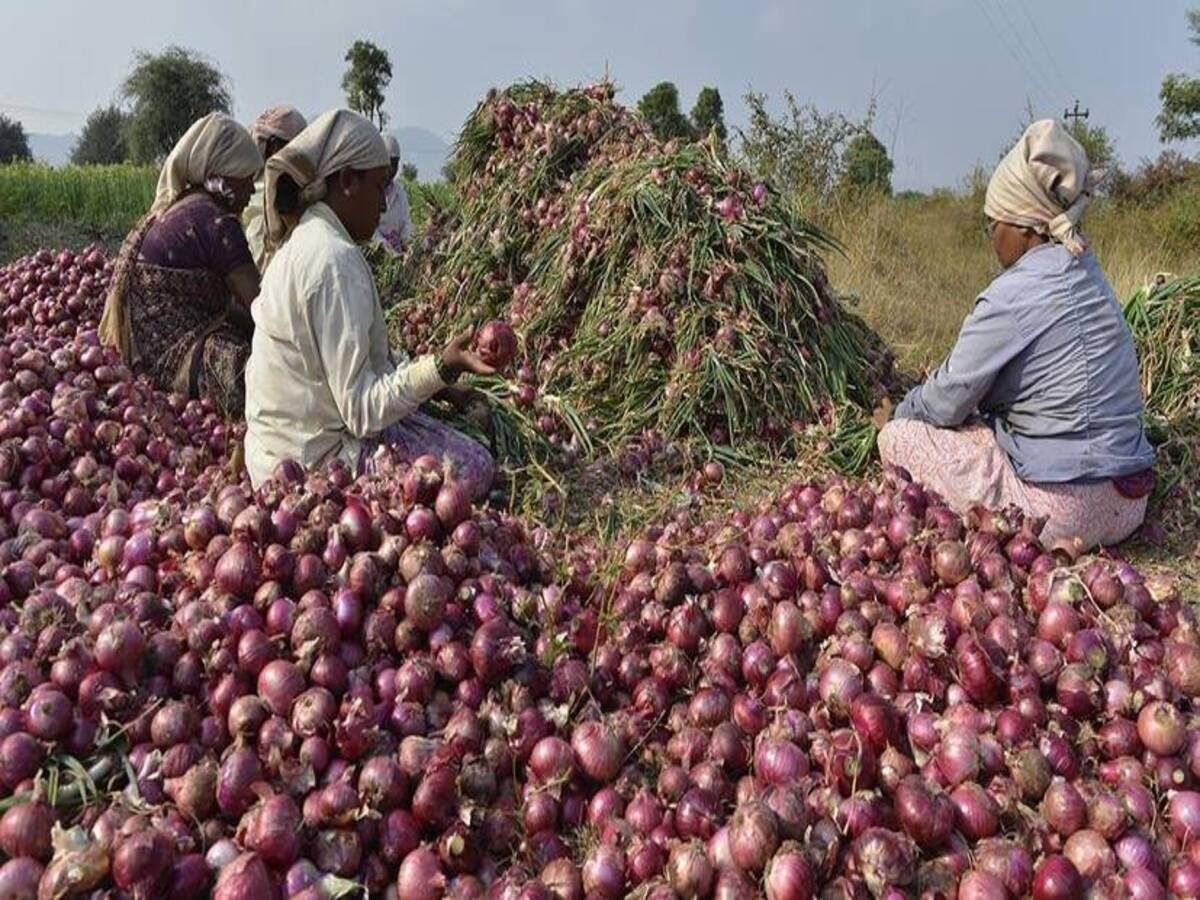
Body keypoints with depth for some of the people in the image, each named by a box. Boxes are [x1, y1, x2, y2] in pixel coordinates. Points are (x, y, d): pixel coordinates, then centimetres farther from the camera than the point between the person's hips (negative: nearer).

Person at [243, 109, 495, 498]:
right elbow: (362, 411, -26)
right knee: (474, 467, -13)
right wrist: (440, 368, -34)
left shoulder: (304, 241, 8)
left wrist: (427, 377, 8)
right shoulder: (336, 260, -24)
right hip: (315, 461, -10)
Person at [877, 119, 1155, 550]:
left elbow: (946, 403, -10)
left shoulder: (1014, 294, -17)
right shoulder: (1085, 272, 10)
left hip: (1063, 513, -9)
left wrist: (904, 411, 11)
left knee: (897, 437, -2)